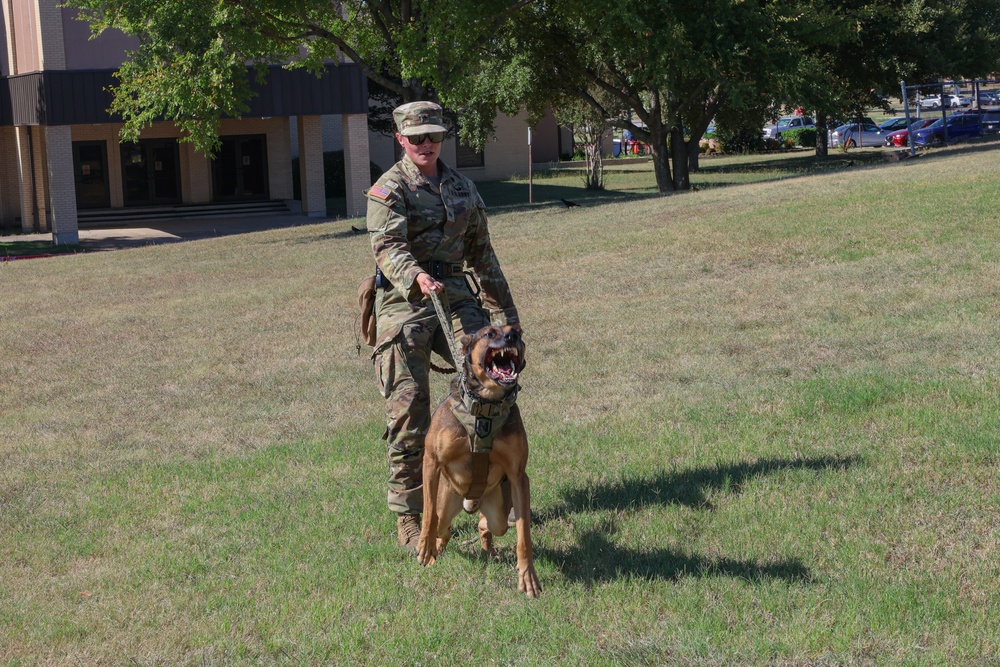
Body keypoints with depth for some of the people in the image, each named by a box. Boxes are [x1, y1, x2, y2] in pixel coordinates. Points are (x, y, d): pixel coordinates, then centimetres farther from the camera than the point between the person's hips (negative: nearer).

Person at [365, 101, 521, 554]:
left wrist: (505, 308, 24)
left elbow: (481, 252, 24)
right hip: (405, 302, -4)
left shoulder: (462, 187, 17)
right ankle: (407, 517, 5)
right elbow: (388, 246, -19)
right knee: (409, 413, -4)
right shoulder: (389, 190, -2)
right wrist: (416, 278, -39)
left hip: (456, 295, 4)